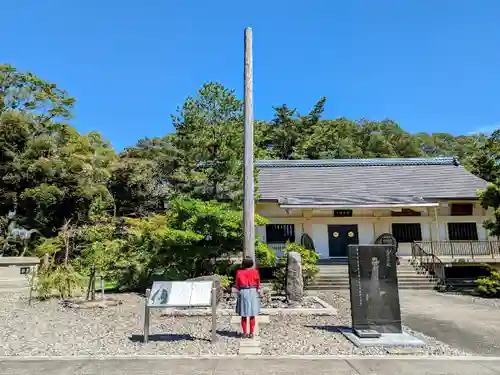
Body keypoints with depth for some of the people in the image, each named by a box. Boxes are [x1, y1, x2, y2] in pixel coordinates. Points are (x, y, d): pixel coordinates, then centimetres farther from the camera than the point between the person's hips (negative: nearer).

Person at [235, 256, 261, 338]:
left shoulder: (239, 272, -5)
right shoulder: (255, 272, -7)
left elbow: (237, 285, 0)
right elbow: (258, 284, 0)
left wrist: (239, 293, 10)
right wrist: (258, 293, 12)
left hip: (242, 292, 0)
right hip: (252, 292, 0)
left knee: (243, 315, 9)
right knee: (252, 315, 10)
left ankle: (245, 333, 14)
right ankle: (251, 333, 13)